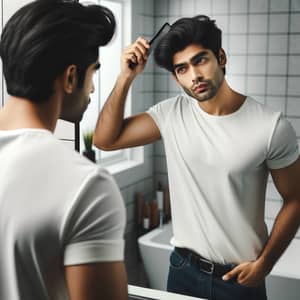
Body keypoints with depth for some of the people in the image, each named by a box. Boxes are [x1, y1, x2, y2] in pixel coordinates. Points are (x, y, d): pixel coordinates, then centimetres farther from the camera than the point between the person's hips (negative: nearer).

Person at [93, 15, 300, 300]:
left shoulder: (271, 127, -16)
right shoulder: (171, 114, -6)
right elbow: (105, 139, -8)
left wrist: (264, 263, -9)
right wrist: (126, 76, -15)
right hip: (184, 268, 3)